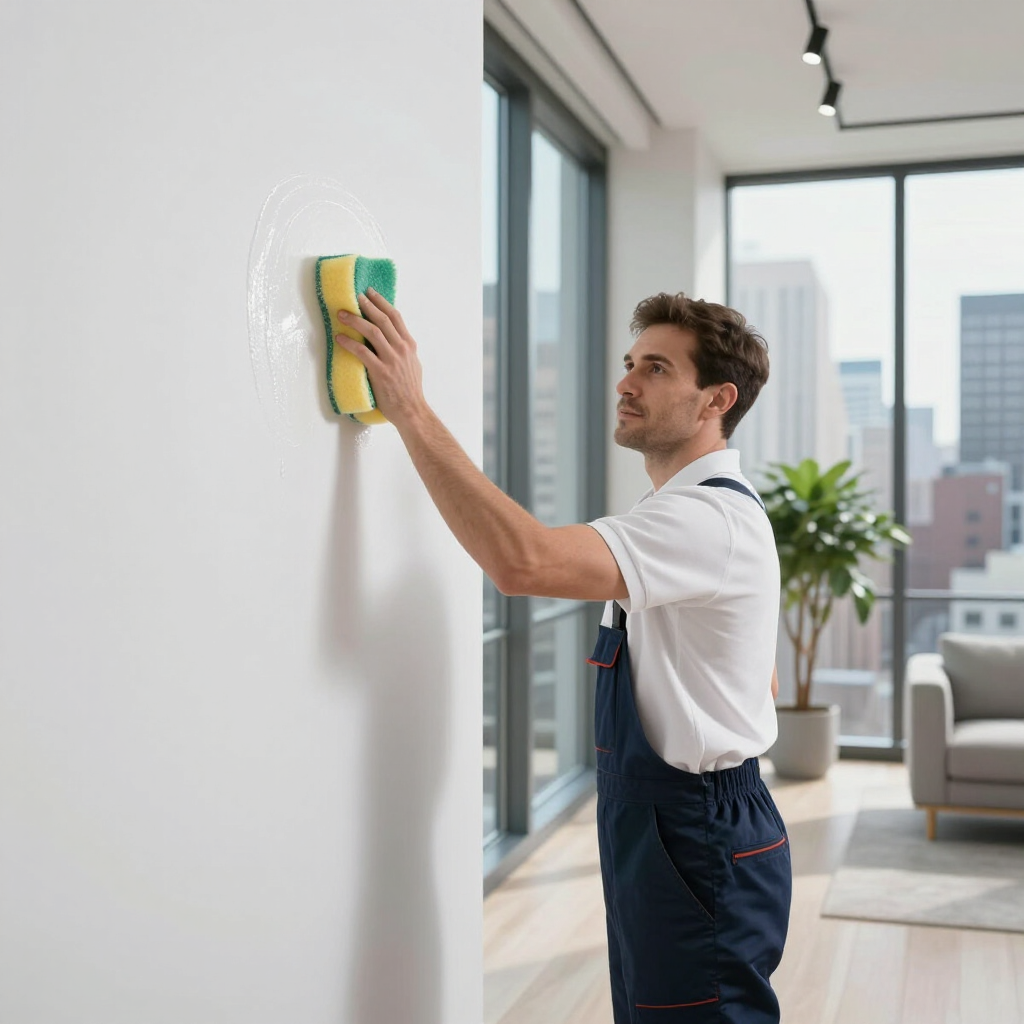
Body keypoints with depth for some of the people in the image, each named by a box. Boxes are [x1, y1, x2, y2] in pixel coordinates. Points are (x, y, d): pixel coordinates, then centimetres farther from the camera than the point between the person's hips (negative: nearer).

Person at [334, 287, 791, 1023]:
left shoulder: (710, 519, -21)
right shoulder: (707, 511, 13)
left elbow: (524, 561, -37)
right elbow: (763, 684, 21)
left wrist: (412, 411, -32)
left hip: (698, 844, -10)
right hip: (668, 831, 10)